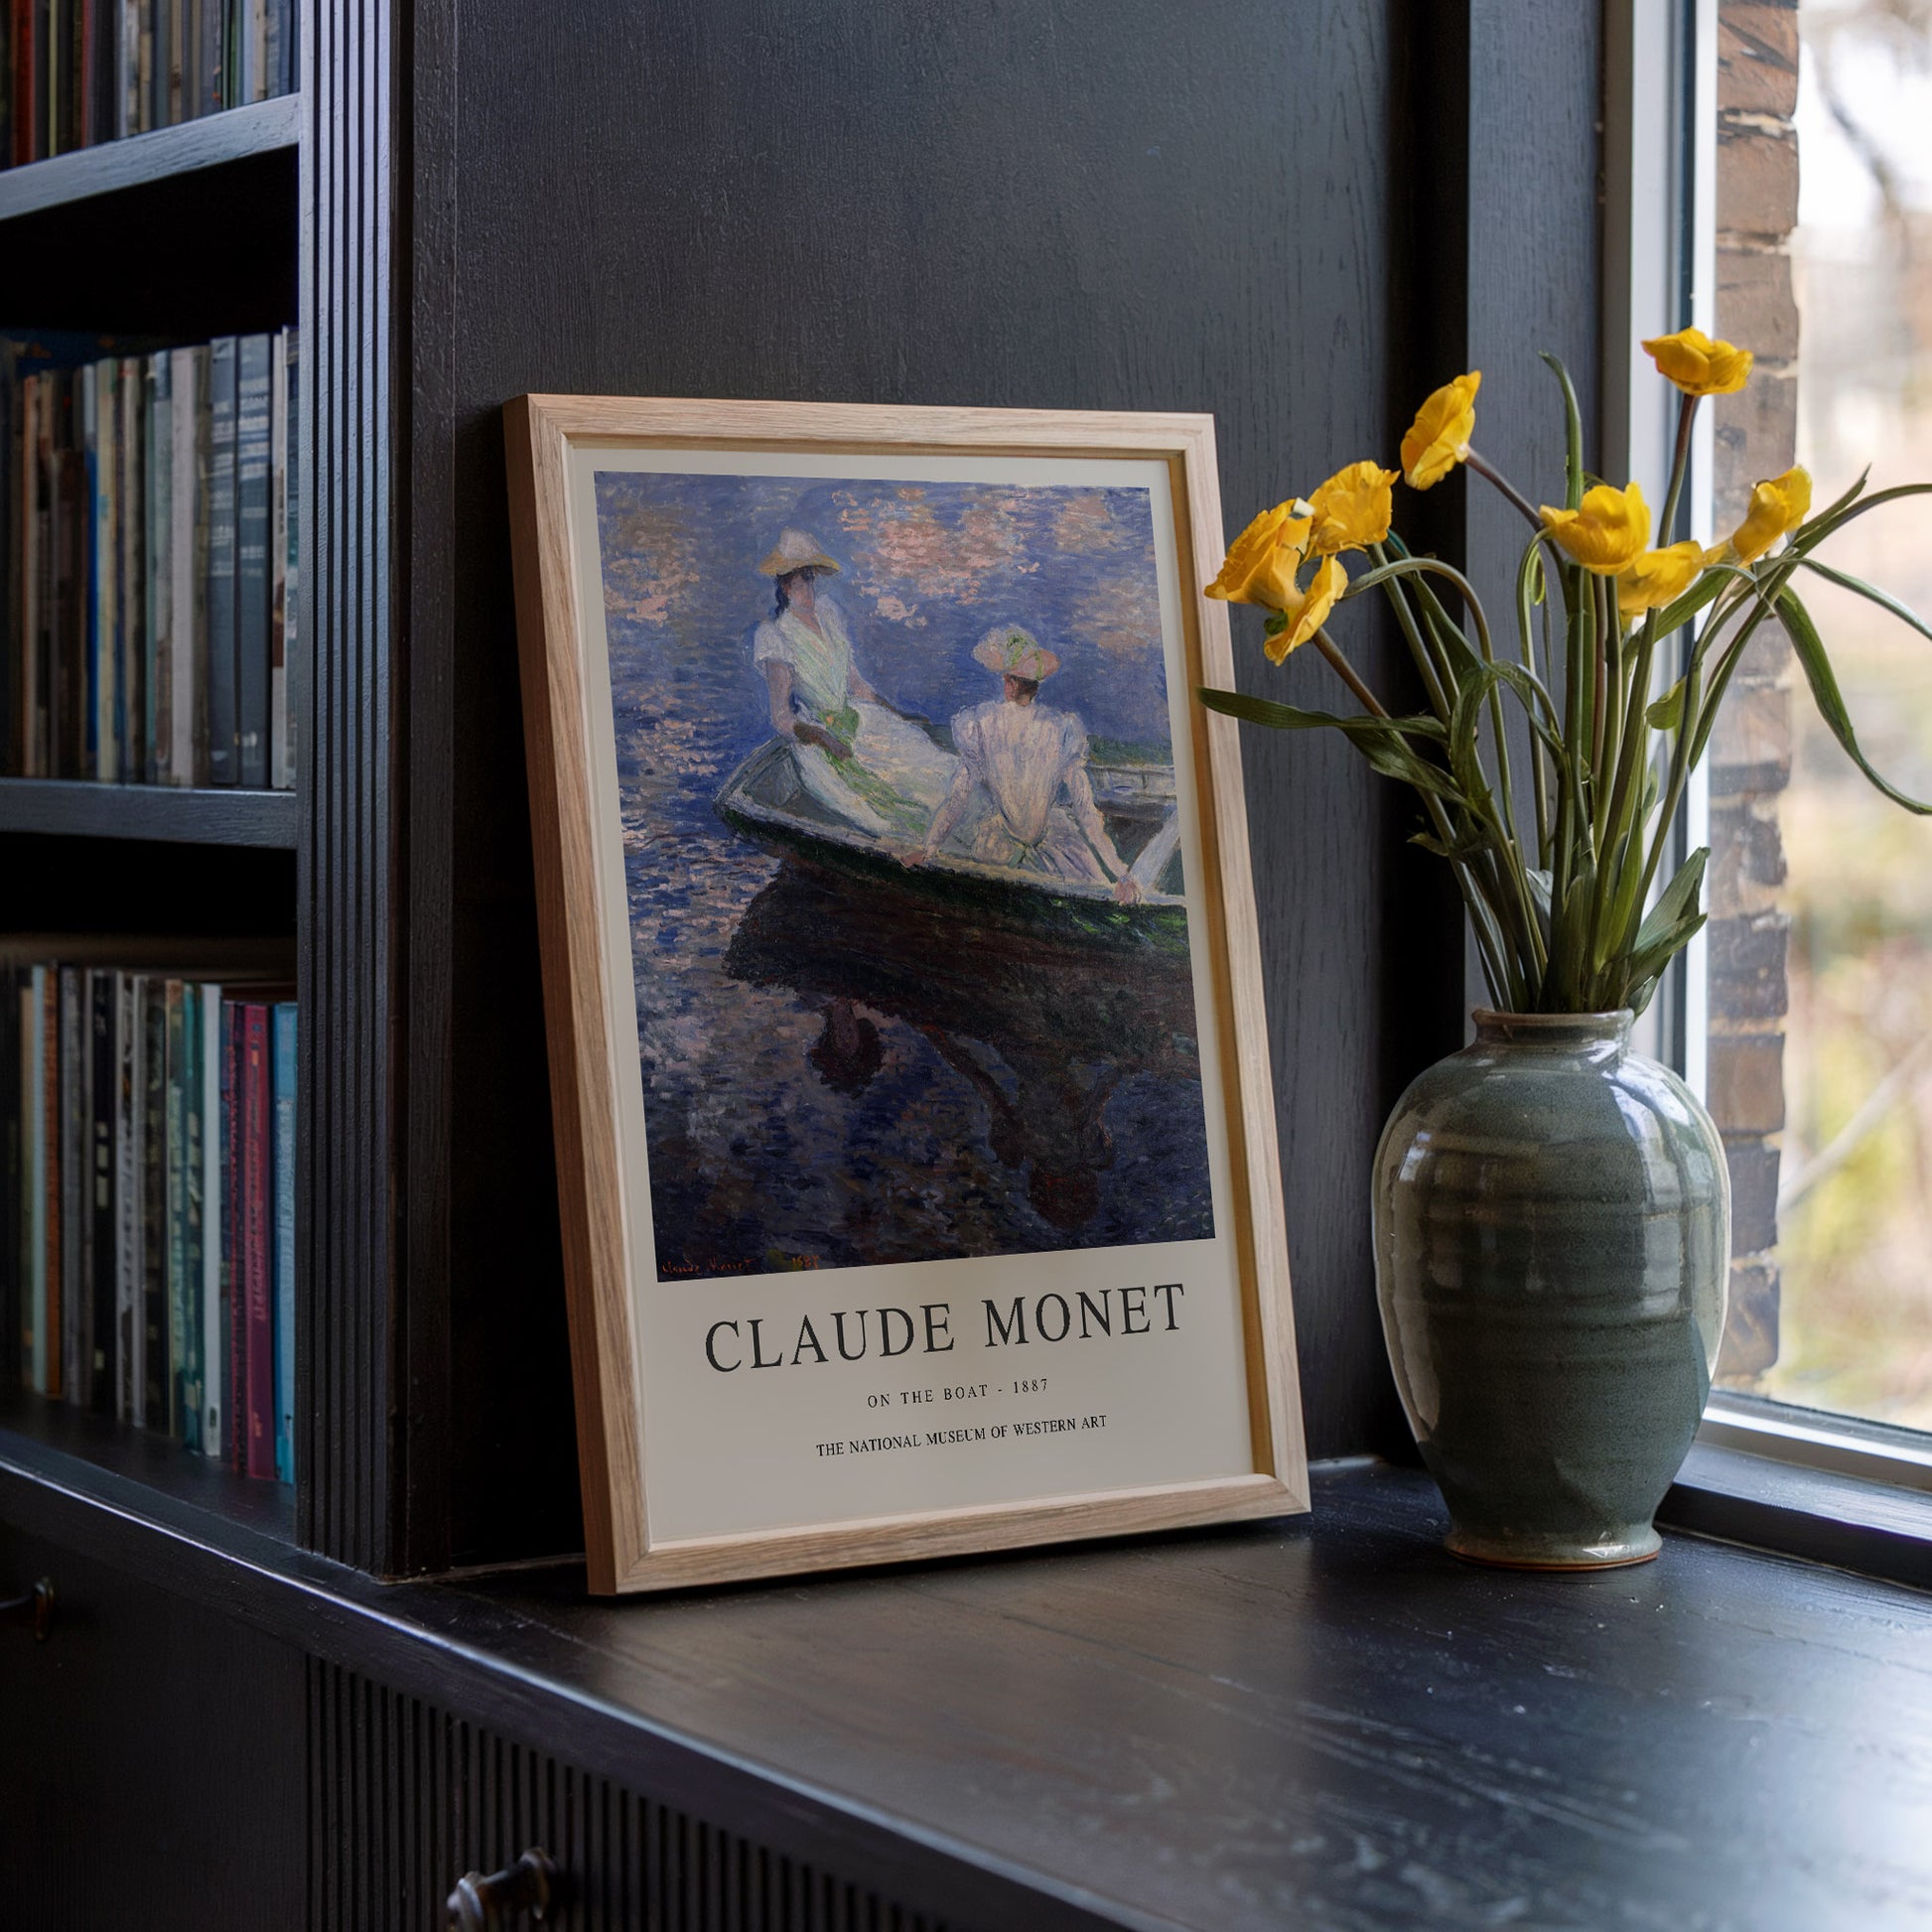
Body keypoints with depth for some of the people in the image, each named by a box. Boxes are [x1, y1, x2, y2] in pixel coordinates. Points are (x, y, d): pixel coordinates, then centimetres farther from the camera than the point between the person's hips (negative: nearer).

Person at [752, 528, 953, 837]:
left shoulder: (828, 615, 7)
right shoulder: (776, 637, -12)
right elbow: (781, 719, -14)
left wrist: (900, 715, 13)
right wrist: (824, 739, -29)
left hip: (855, 719, 6)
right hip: (813, 739, -6)